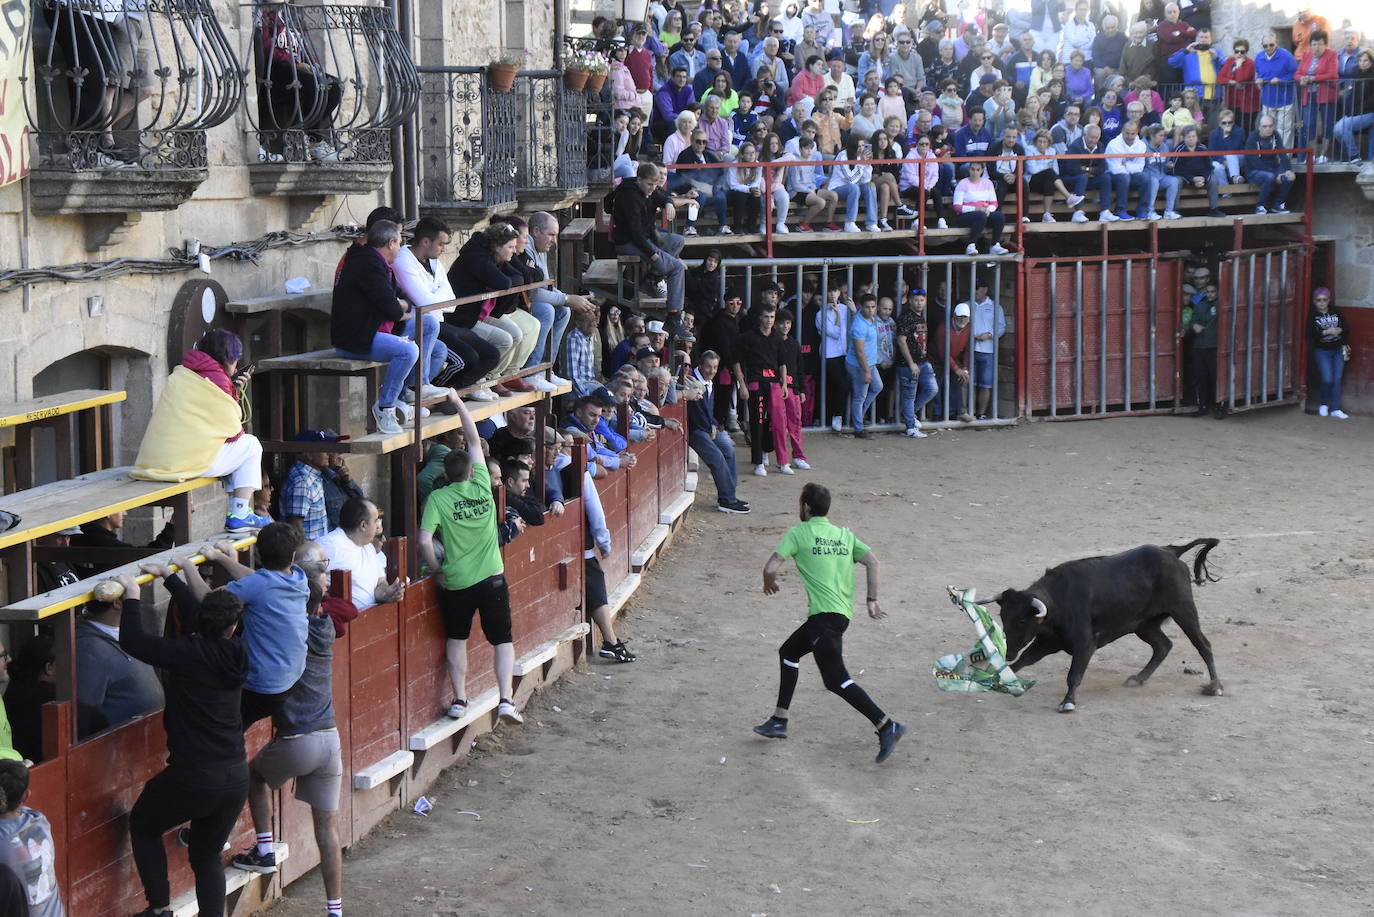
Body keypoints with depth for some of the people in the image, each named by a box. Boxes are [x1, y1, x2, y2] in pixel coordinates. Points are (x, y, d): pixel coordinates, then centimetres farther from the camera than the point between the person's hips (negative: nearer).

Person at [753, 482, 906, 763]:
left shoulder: (798, 533, -1)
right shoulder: (844, 535, 16)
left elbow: (771, 568, -6)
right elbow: (872, 561, 3)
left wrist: (769, 584, 16)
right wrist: (872, 600, 6)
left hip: (824, 615, -8)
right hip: (843, 612, 9)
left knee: (836, 679, -9)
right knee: (788, 651, 24)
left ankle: (887, 726, -18)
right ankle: (779, 721, 27)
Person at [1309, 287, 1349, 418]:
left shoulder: (1336, 312, 1)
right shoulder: (1313, 316, -7)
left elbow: (1345, 327, 4)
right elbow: (1310, 334, -17)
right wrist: (1326, 332, -24)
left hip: (1338, 351, 3)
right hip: (1322, 352, -3)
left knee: (1337, 379, 0)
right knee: (1327, 379, -11)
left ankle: (1335, 409, 5)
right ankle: (1323, 404, 15)